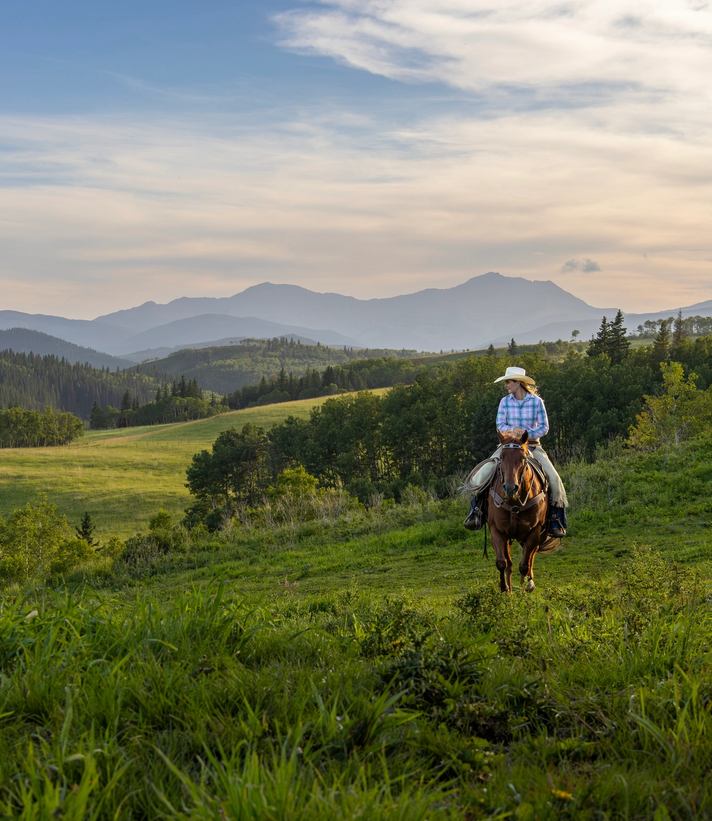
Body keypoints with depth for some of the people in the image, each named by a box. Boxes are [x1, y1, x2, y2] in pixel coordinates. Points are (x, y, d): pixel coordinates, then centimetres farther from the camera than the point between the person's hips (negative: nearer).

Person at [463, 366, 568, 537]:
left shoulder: (536, 401, -3)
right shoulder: (505, 401, 3)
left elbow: (544, 427, -4)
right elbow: (500, 425, -3)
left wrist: (528, 433, -20)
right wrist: (513, 430, -24)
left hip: (532, 446, -1)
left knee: (554, 478, -19)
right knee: (484, 473, -21)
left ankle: (555, 519, -5)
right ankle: (475, 511, -10)